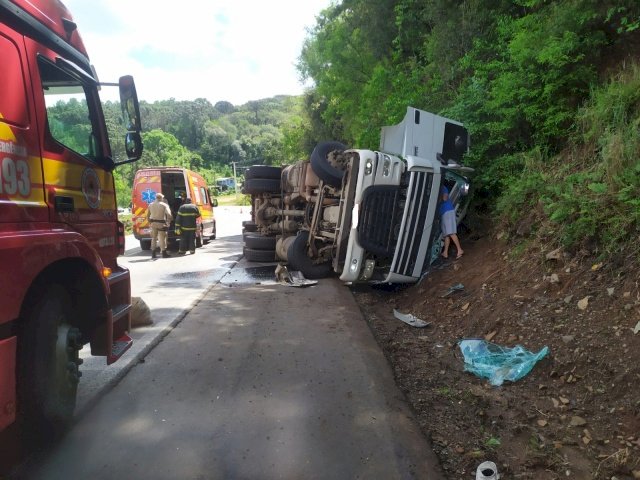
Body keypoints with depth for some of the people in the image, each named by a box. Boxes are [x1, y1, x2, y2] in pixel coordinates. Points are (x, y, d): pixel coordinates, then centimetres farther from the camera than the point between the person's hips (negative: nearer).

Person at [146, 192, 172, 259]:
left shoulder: (151, 205, 8)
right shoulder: (164, 205, -7)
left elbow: (148, 215, 12)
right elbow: (168, 214, -19)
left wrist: (150, 222, 20)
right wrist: (168, 222, -9)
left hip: (153, 223, 5)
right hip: (161, 224, -4)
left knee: (154, 238, 13)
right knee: (162, 238, 2)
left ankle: (153, 254, 15)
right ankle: (164, 253, 5)